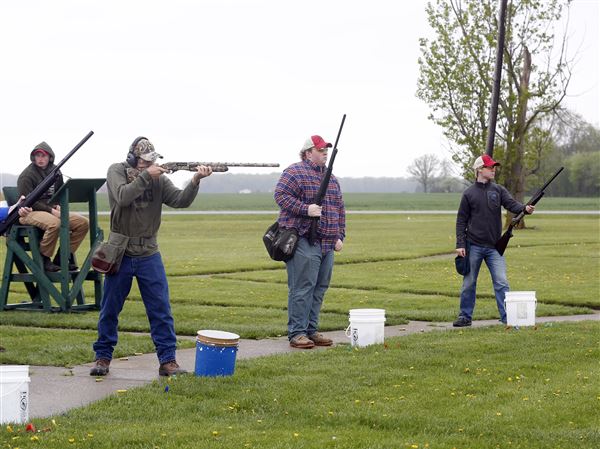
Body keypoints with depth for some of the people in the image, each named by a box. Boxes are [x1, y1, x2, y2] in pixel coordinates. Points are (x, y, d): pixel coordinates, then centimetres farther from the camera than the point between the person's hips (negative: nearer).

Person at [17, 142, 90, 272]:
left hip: (52, 210, 7)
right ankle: (43, 260, -22)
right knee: (54, 223, -39)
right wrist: (50, 210, -20)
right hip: (30, 213, -7)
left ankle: (62, 257, -7)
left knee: (83, 222, -11)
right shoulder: (26, 176, -7)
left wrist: (59, 206, 0)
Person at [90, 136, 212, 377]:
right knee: (109, 310, 7)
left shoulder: (159, 178, 1)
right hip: (120, 253, -2)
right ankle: (103, 357, 20)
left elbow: (180, 201, -10)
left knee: (161, 310, -1)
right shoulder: (116, 171, -6)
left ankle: (167, 360, 4)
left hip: (149, 255, 2)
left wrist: (195, 180, -25)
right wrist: (146, 176, -27)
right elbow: (123, 197, -23)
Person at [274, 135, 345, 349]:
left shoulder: (331, 178, 22)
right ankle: (296, 333, -7)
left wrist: (340, 236, 15)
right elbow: (281, 195, -12)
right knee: (302, 288, -10)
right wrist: (305, 209, -21)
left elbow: (340, 209, 24)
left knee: (319, 289, 9)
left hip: (326, 243, 8)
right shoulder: (295, 172, -3)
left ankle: (311, 330, 16)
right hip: (304, 241, -8)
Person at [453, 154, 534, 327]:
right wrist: (460, 244, -6)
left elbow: (511, 204, -10)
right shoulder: (469, 194, 0)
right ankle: (465, 316, 19)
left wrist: (525, 208, -32)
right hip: (474, 246, -1)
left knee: (501, 283, -5)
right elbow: (461, 221, 2)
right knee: (469, 283, 7)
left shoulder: (499, 190, 6)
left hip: (494, 247, 1)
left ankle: (507, 317, -4)